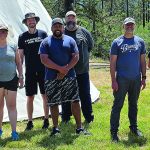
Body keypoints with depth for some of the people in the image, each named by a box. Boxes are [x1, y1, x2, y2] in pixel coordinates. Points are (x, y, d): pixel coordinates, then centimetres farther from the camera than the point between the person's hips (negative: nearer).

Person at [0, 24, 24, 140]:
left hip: (11, 80, 1)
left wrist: (21, 77, 4)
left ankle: (14, 131, 3)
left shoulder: (13, 46, 4)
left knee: (12, 105, 1)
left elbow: (19, 63, 9)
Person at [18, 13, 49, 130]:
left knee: (45, 96, 5)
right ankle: (30, 122, 13)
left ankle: (46, 120, 17)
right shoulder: (23, 37, 3)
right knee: (30, 98, 3)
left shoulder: (43, 34, 2)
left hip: (43, 71, 0)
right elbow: (20, 56, 5)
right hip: (30, 72, 0)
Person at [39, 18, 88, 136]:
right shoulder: (46, 42, 3)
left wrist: (66, 70, -12)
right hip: (52, 78, -1)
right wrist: (60, 68, -14)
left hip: (69, 76, 1)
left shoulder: (70, 40, 8)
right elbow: (44, 60, -7)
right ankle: (55, 128, 17)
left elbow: (76, 57, 1)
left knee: (75, 101, 0)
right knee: (53, 104, 5)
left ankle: (79, 127, 8)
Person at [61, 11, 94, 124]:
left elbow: (90, 46, 13)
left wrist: (83, 56, 9)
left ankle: (88, 116, 18)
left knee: (85, 94, 7)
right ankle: (66, 117, 22)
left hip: (82, 70, 1)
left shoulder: (84, 32, 3)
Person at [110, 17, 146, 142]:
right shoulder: (117, 42, -2)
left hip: (136, 79, 3)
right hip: (122, 79, -3)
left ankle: (134, 127, 27)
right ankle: (114, 131, 2)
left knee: (134, 105, 15)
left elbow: (143, 61, 10)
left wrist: (144, 77, 5)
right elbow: (112, 63, -4)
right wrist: (113, 80, -9)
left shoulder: (140, 42, 7)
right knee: (118, 105, -2)